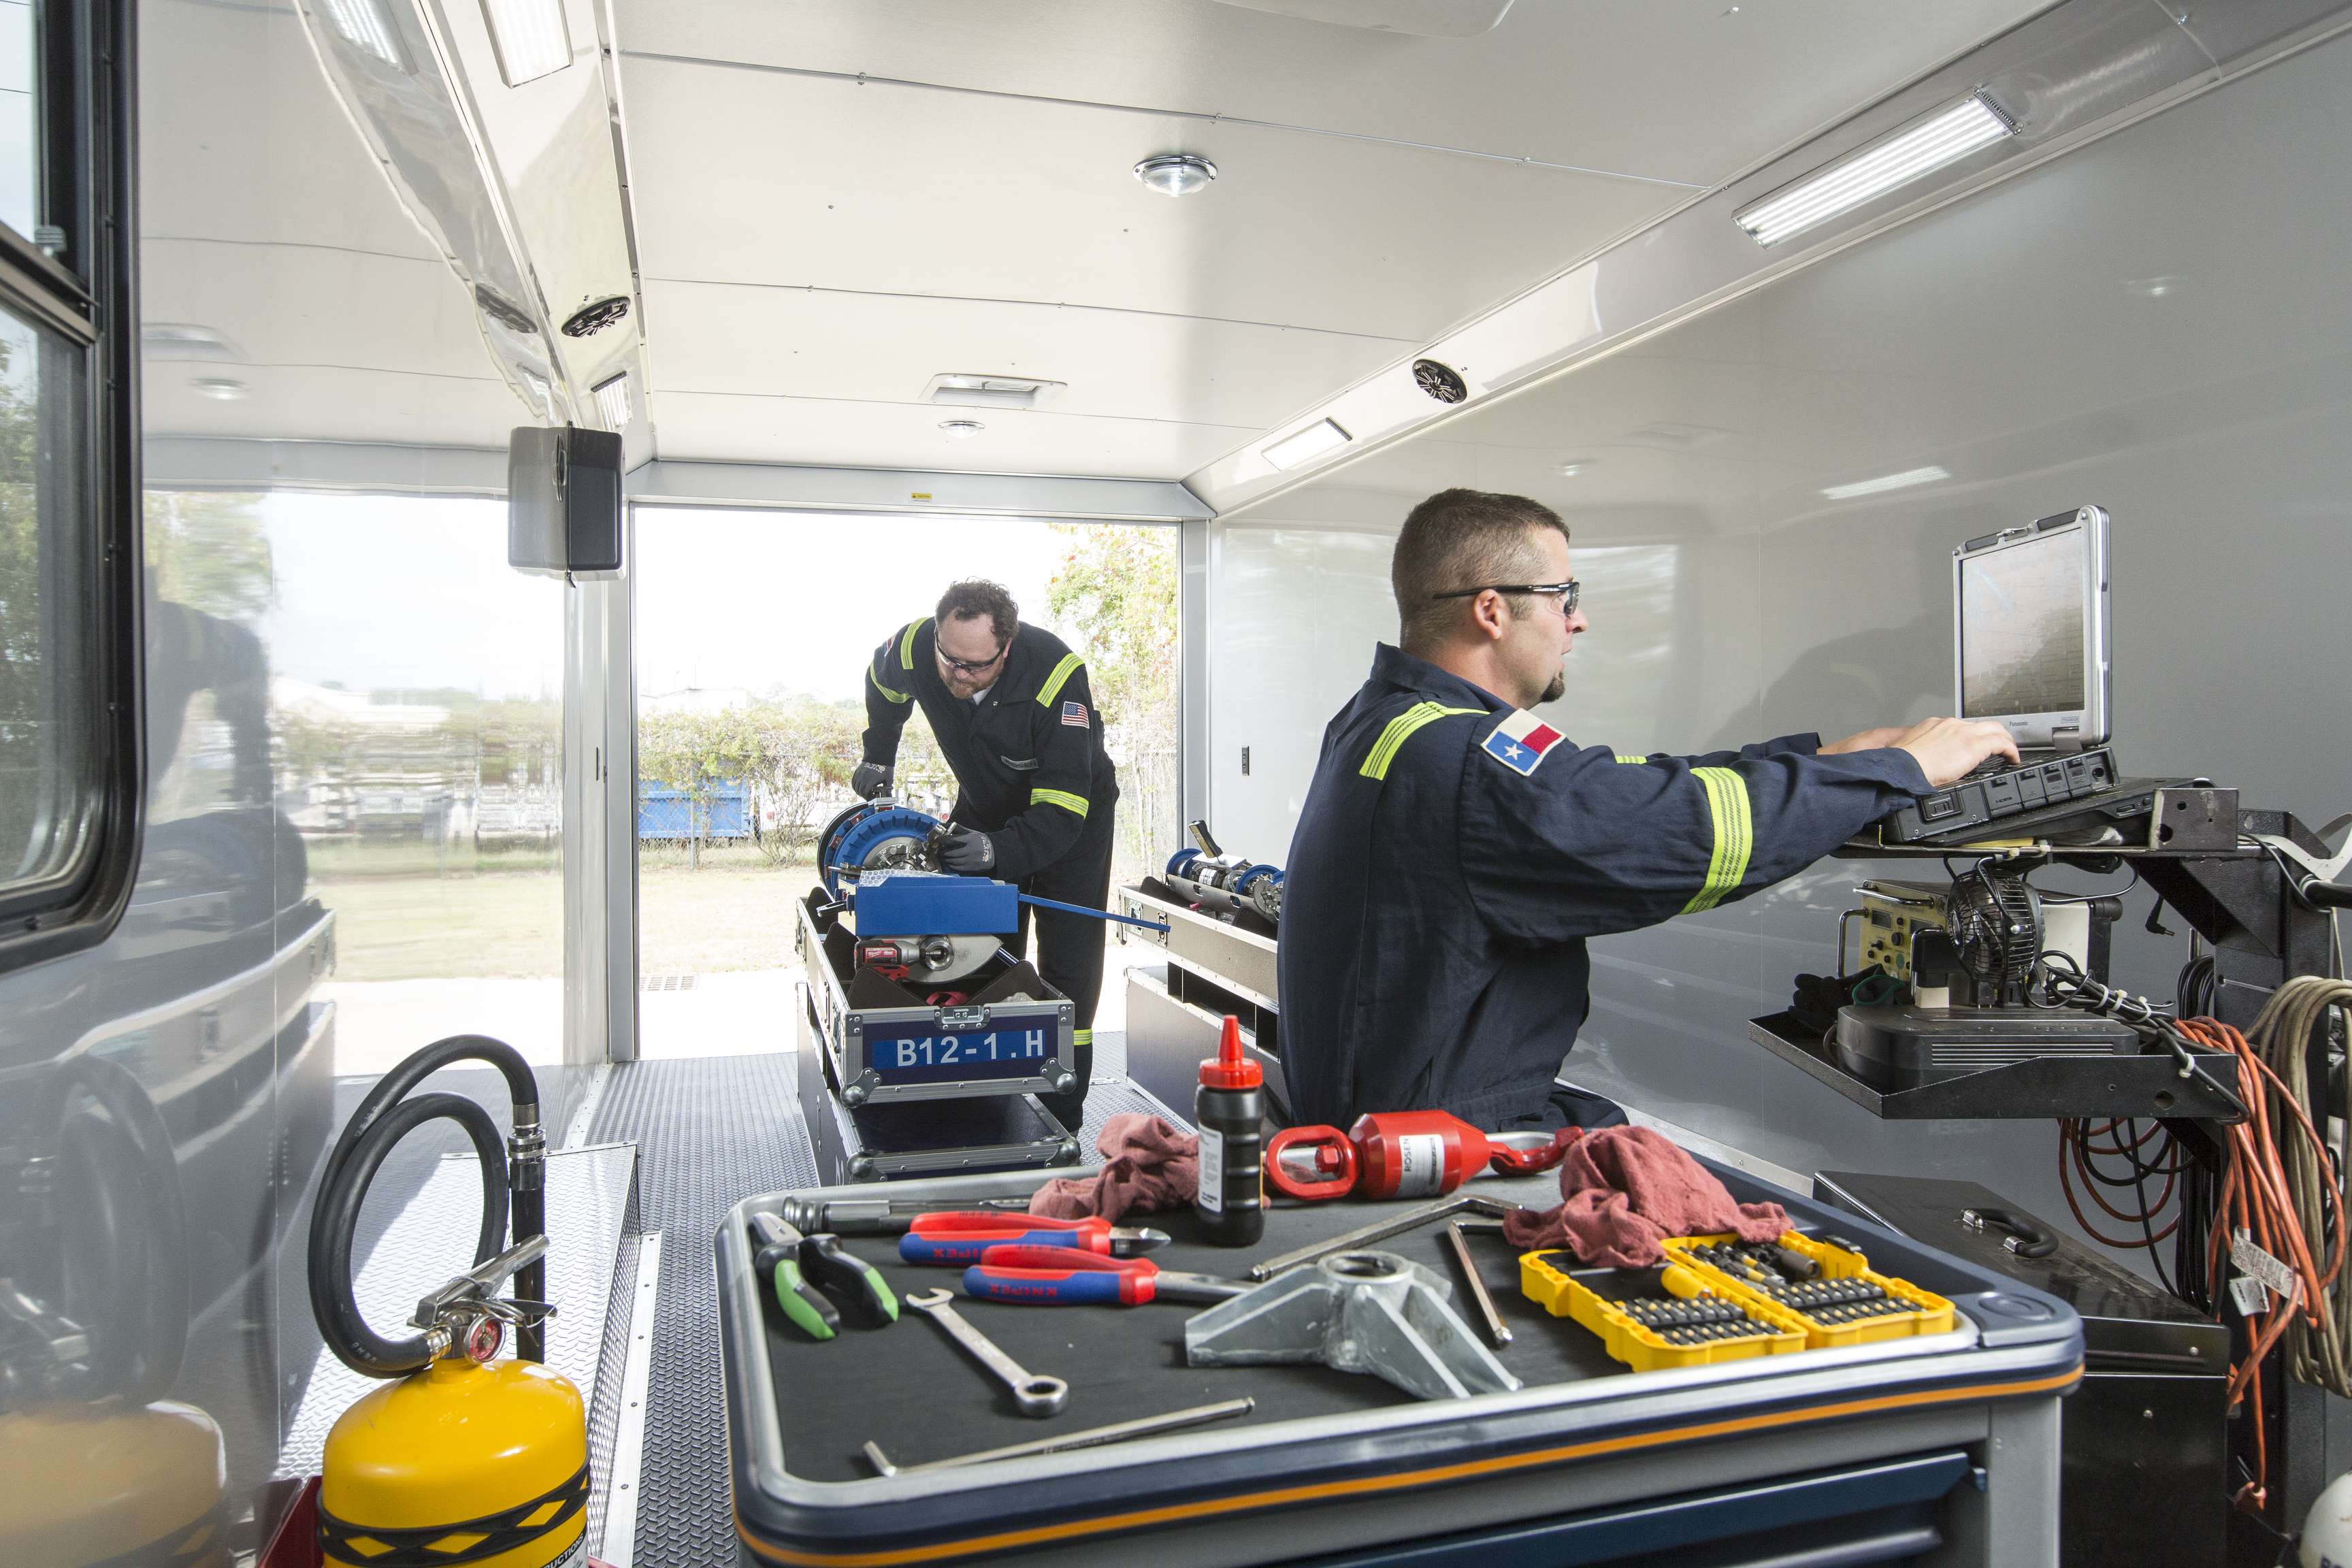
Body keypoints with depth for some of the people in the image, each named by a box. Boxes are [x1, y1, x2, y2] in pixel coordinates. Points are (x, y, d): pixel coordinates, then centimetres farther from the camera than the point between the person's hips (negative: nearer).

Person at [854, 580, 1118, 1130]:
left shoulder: (1055, 674, -39)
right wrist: (878, 757, 5)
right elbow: (882, 684, 6)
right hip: (985, 809, 4)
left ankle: (1061, 1121, 2)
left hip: (1070, 818, -4)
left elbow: (1062, 806, -40)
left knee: (1068, 969, -8)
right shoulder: (914, 647, -24)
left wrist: (1000, 851, -53)